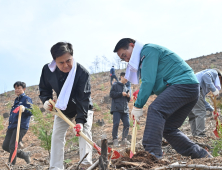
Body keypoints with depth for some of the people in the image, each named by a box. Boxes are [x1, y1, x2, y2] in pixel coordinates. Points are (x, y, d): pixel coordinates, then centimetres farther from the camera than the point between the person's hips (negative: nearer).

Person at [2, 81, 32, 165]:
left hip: (21, 127, -9)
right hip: (11, 126, 9)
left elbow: (31, 112, -16)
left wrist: (24, 108, -36)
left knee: (12, 146, -14)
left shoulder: (26, 99, -3)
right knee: (5, 146, 6)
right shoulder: (16, 100, 22)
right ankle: (25, 155, 20)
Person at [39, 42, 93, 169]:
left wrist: (81, 120, -44)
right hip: (62, 110, 4)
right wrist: (46, 100, -25)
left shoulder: (82, 73, -33)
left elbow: (83, 99, -35)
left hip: (83, 109, -3)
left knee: (84, 132, -19)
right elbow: (44, 89, -3)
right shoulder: (47, 70, -21)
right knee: (57, 136, 1)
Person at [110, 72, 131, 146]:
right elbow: (111, 94, -6)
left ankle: (124, 139, 5)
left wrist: (128, 96, 4)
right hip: (117, 109, -6)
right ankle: (115, 140, -5)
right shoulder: (115, 85, 6)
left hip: (125, 109, 6)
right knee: (116, 123, -12)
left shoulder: (126, 88, 23)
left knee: (127, 124, -3)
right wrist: (121, 94, -10)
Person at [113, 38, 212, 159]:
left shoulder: (148, 50, -6)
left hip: (183, 84, -10)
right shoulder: (143, 58, 25)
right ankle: (201, 155, 13)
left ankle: (152, 152, -38)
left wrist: (138, 106, -14)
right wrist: (141, 94, 6)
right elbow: (154, 83, 25)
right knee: (168, 128, 8)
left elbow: (149, 81, -16)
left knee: (155, 110, -27)